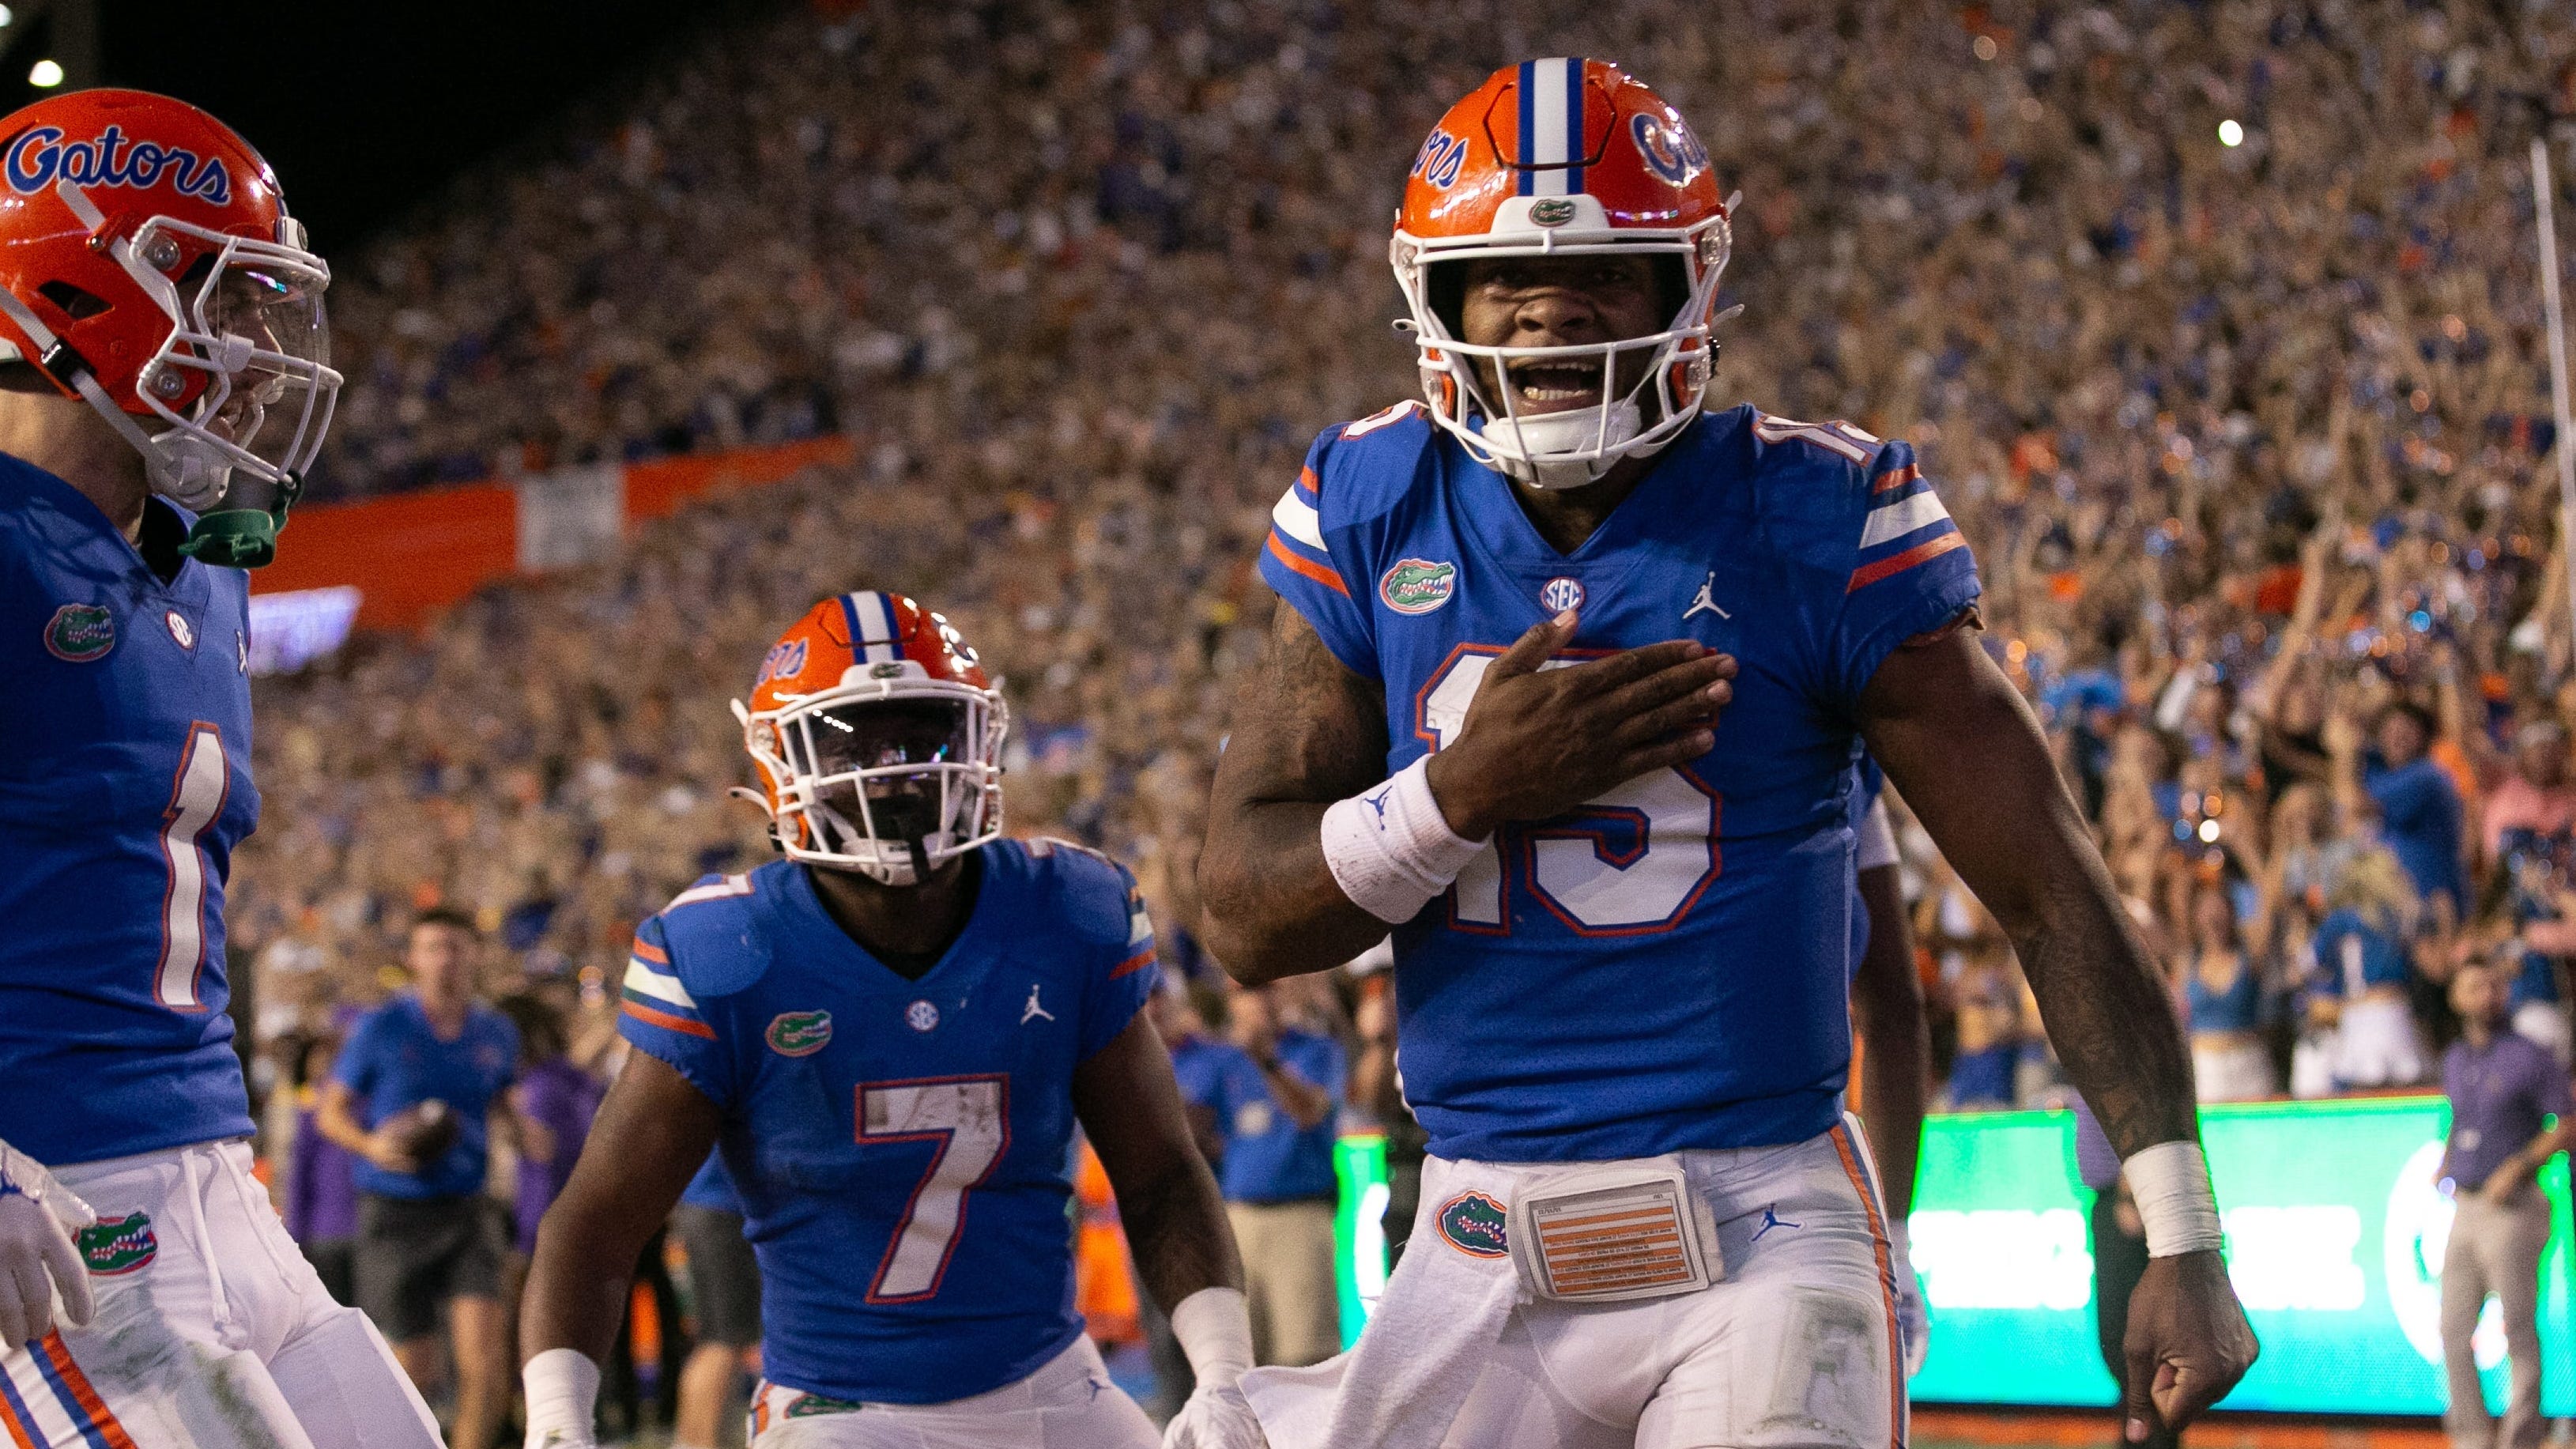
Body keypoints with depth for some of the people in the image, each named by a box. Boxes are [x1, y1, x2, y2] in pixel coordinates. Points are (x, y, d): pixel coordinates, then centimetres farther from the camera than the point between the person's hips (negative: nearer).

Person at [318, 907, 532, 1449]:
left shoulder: (496, 1034, 5)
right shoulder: (380, 1029, -5)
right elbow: (331, 1112, 1)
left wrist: (523, 1135, 1)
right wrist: (370, 1145, -19)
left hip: (464, 1209, 2)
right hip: (394, 1215, -2)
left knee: (485, 1352, -17)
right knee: (418, 1367, 1)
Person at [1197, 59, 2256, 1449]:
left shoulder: (1813, 523, -6)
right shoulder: (1369, 517, 3)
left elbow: (2052, 891, -5)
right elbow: (1245, 919, 3)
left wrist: (2179, 1239, -11)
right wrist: (1462, 791, -15)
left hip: (1759, 1240, -3)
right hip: (1487, 1266, 4)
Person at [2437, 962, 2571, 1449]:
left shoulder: (2529, 1056, -5)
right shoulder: (2455, 1061, 15)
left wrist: (2520, 1166, -18)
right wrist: (2446, 1160, 14)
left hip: (2512, 1208, -7)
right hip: (2465, 1207, 7)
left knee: (2519, 1331, -4)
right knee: (2453, 1332, 4)